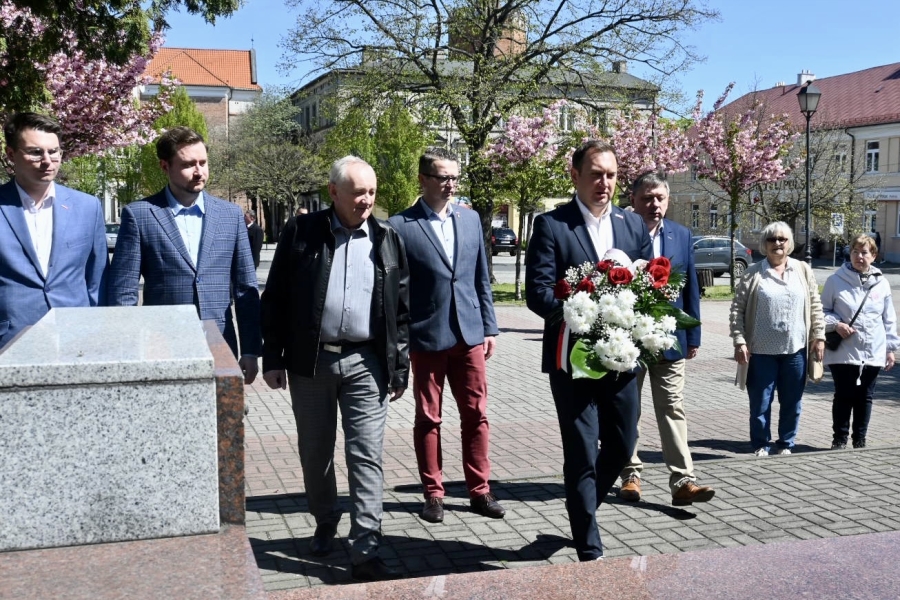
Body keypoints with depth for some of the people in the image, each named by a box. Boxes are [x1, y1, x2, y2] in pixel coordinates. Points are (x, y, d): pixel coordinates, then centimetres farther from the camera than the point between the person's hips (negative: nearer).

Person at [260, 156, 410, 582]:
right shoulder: (301, 232, 0)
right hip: (310, 361, 0)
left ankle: (365, 551, 2)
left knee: (366, 457, -2)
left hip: (366, 363, 0)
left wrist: (400, 367, 3)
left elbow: (402, 309, 6)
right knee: (315, 452, 14)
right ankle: (325, 523, 37)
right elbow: (275, 298, 2)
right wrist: (273, 357, -2)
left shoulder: (388, 240, 4)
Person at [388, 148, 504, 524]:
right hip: (426, 337, -4)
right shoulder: (401, 225, -6)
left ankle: (479, 491, 19)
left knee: (476, 415, 8)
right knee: (428, 419, 7)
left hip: (469, 334, 4)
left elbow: (481, 278, 13)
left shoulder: (471, 219, 9)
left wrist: (489, 327, 10)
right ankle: (433, 493, 20)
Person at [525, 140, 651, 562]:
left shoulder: (633, 224, 10)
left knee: (622, 446, 15)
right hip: (572, 356, -5)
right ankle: (589, 550, 15)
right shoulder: (551, 224, -6)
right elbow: (537, 292, -12)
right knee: (582, 455, 2)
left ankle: (580, 508, 41)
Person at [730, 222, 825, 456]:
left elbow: (815, 306, 9)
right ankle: (761, 446, 18)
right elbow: (737, 309, -3)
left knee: (792, 402, 11)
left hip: (796, 349, 2)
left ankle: (786, 445, 26)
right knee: (760, 402, 4)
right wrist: (739, 341, -10)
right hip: (761, 351, -2)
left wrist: (819, 336, 3)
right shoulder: (753, 273, -2)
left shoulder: (803, 270, 7)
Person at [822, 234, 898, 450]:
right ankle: (839, 439, 18)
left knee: (865, 397, 11)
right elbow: (823, 310, 2)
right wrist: (836, 324, -16)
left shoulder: (882, 283, 4)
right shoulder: (836, 281, -4)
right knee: (843, 396, 5)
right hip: (843, 352, -2)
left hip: (873, 353, 3)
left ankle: (860, 440, 24)